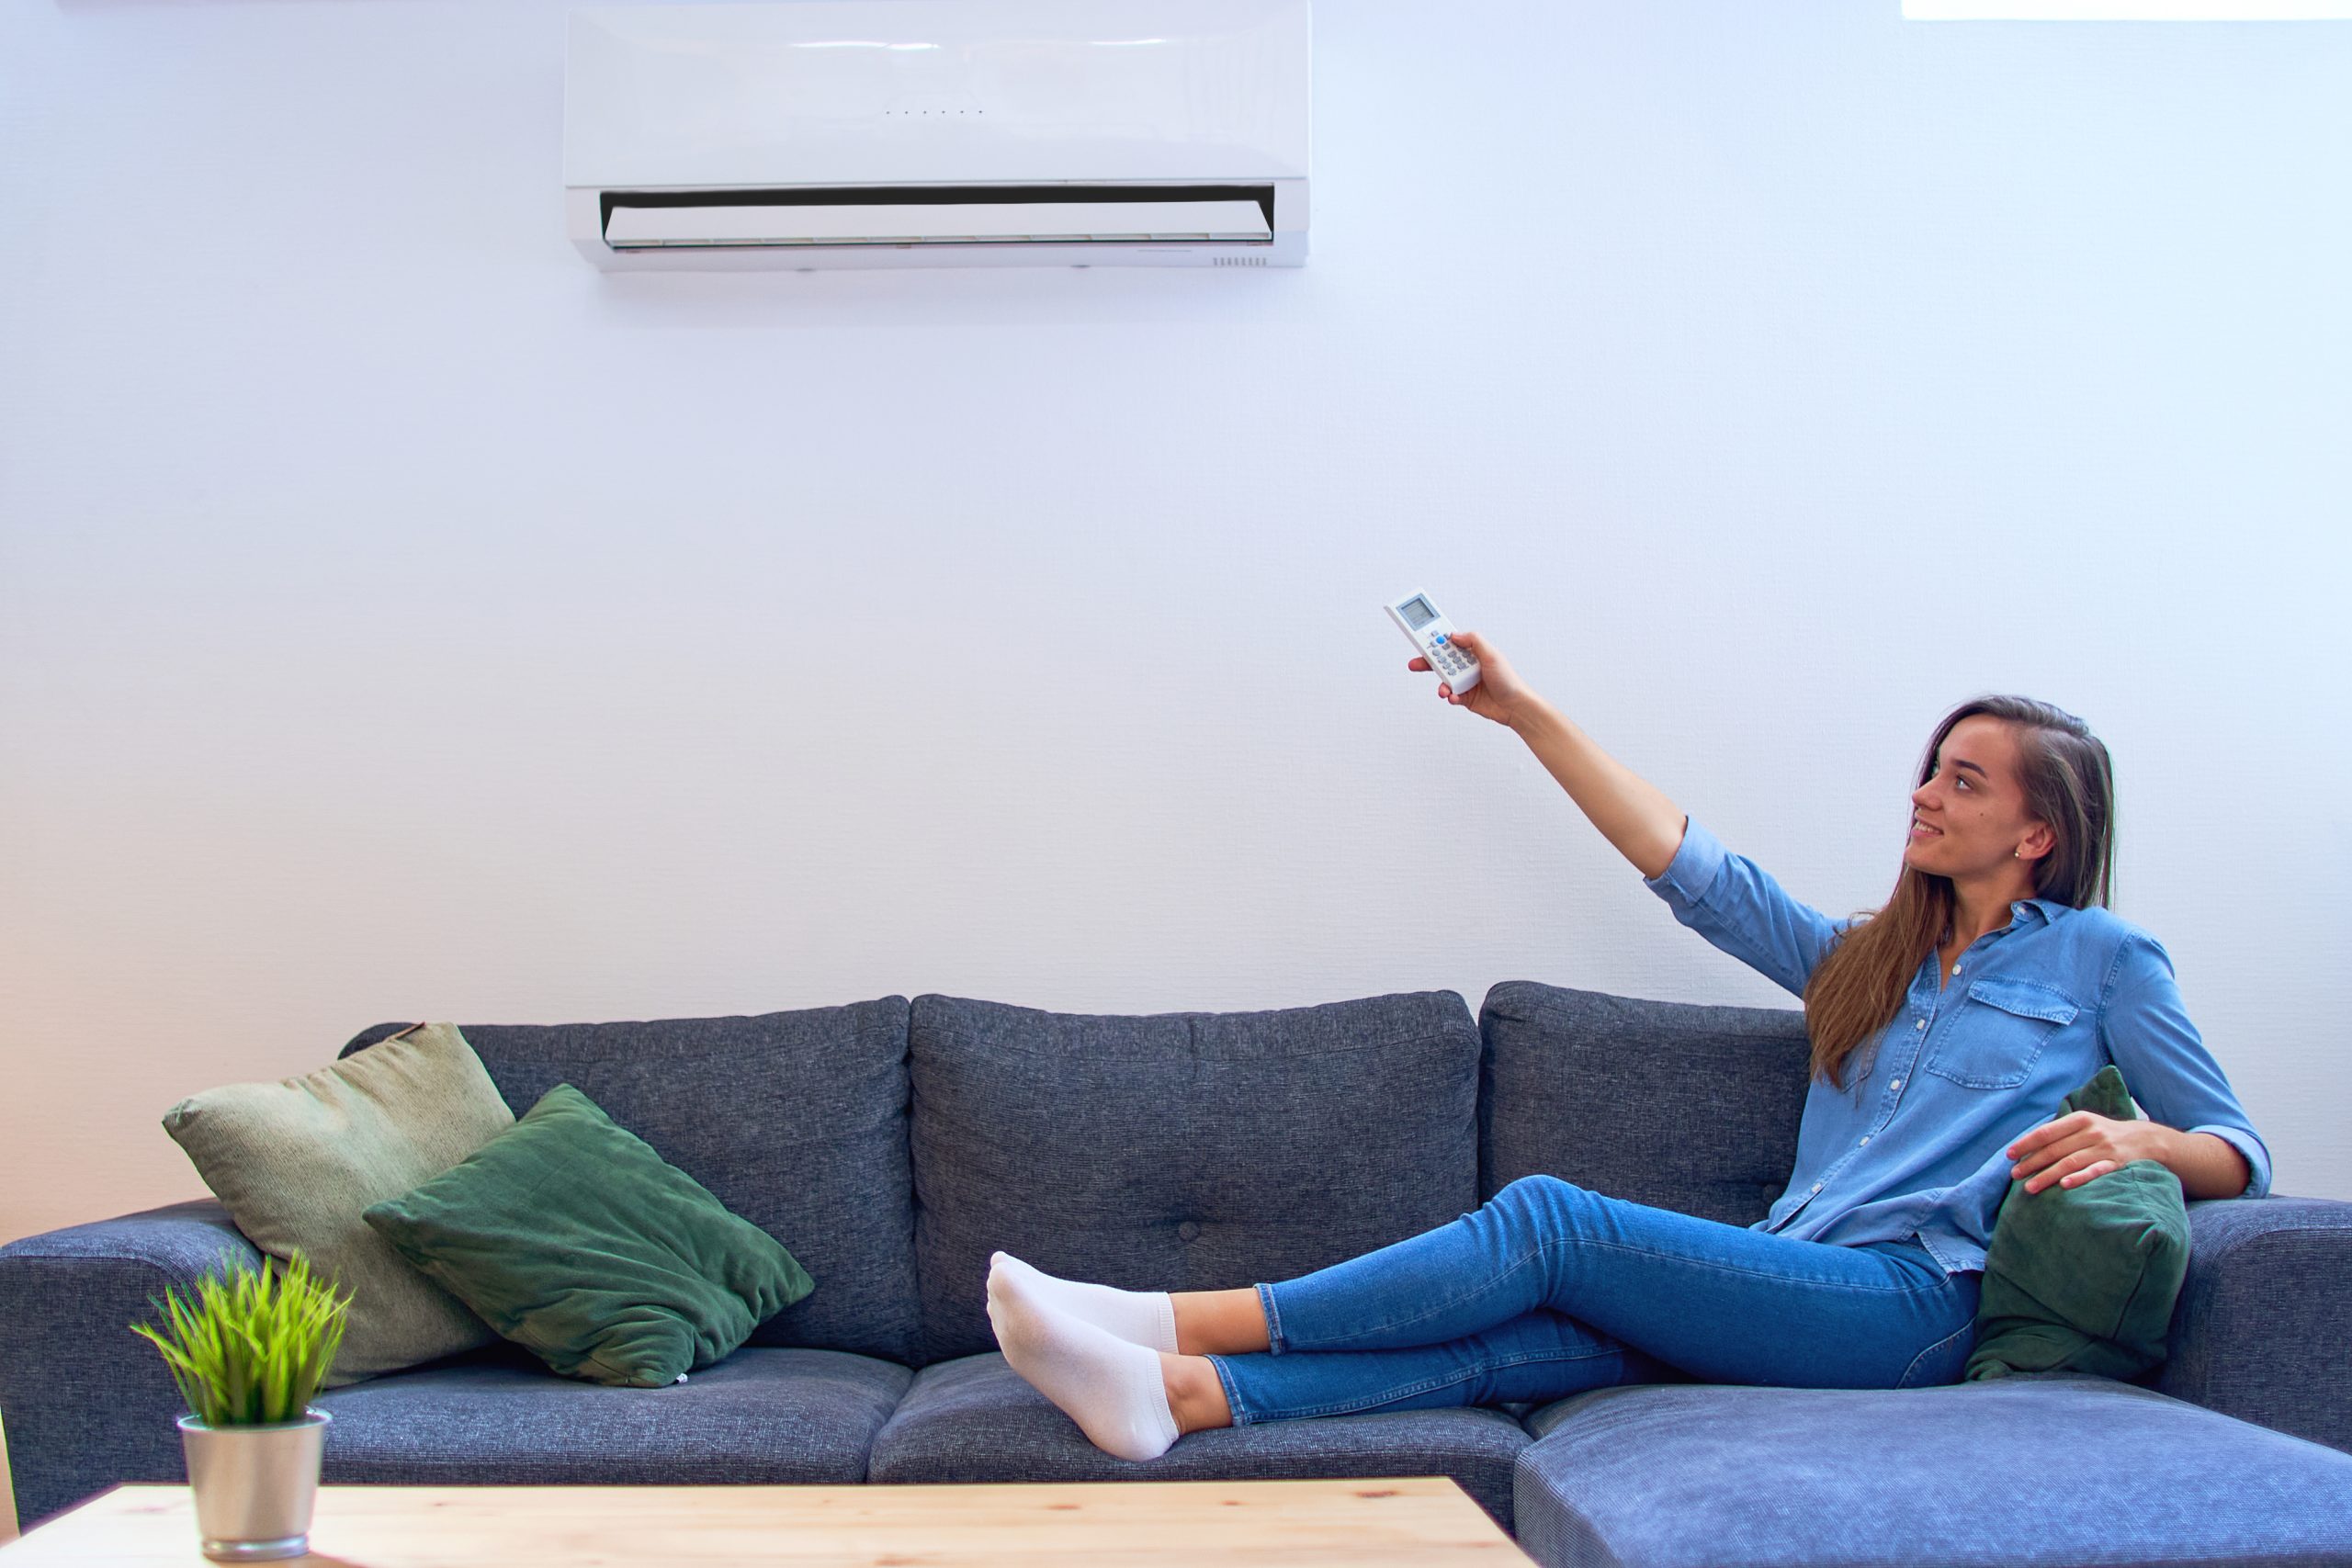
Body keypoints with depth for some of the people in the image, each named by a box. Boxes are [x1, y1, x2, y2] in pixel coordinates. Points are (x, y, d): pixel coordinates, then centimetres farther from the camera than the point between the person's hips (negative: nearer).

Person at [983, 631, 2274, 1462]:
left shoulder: (2102, 958, 14)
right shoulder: (1865, 959, 27)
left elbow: (2240, 1151, 10)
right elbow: (1682, 862, 22)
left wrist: (2137, 1140, -14)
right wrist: (1525, 712, 19)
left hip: (1914, 1305, -5)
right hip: (1791, 1287, 5)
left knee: (1548, 1220, -25)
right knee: (1530, 1338, -25)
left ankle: (1175, 1319, -28)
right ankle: (1175, 1389, -45)